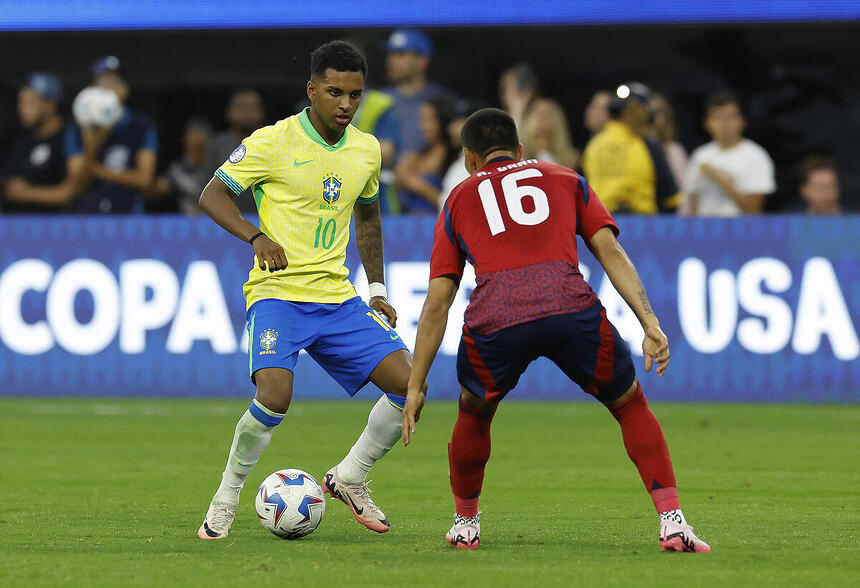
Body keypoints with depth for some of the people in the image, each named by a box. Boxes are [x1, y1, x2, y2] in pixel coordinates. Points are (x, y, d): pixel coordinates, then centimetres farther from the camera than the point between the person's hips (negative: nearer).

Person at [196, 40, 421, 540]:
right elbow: (213, 195, -2)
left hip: (338, 297, 6)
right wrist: (257, 237, -19)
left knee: (410, 383, -8)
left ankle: (350, 478, 14)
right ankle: (227, 498, -4)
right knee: (275, 395, -29)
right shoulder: (272, 143, -8)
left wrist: (378, 289, 19)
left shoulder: (367, 150, 8)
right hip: (277, 293, -6)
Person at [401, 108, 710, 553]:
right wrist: (651, 325, 7)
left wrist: (415, 387, 26)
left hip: (493, 316, 1)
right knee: (630, 406, 18)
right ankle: (672, 522, 6)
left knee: (474, 414, 30)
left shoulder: (460, 199, 30)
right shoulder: (566, 180, 30)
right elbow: (610, 251, 14)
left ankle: (465, 524, 38)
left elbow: (437, 303, 25)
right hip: (570, 306, 0)